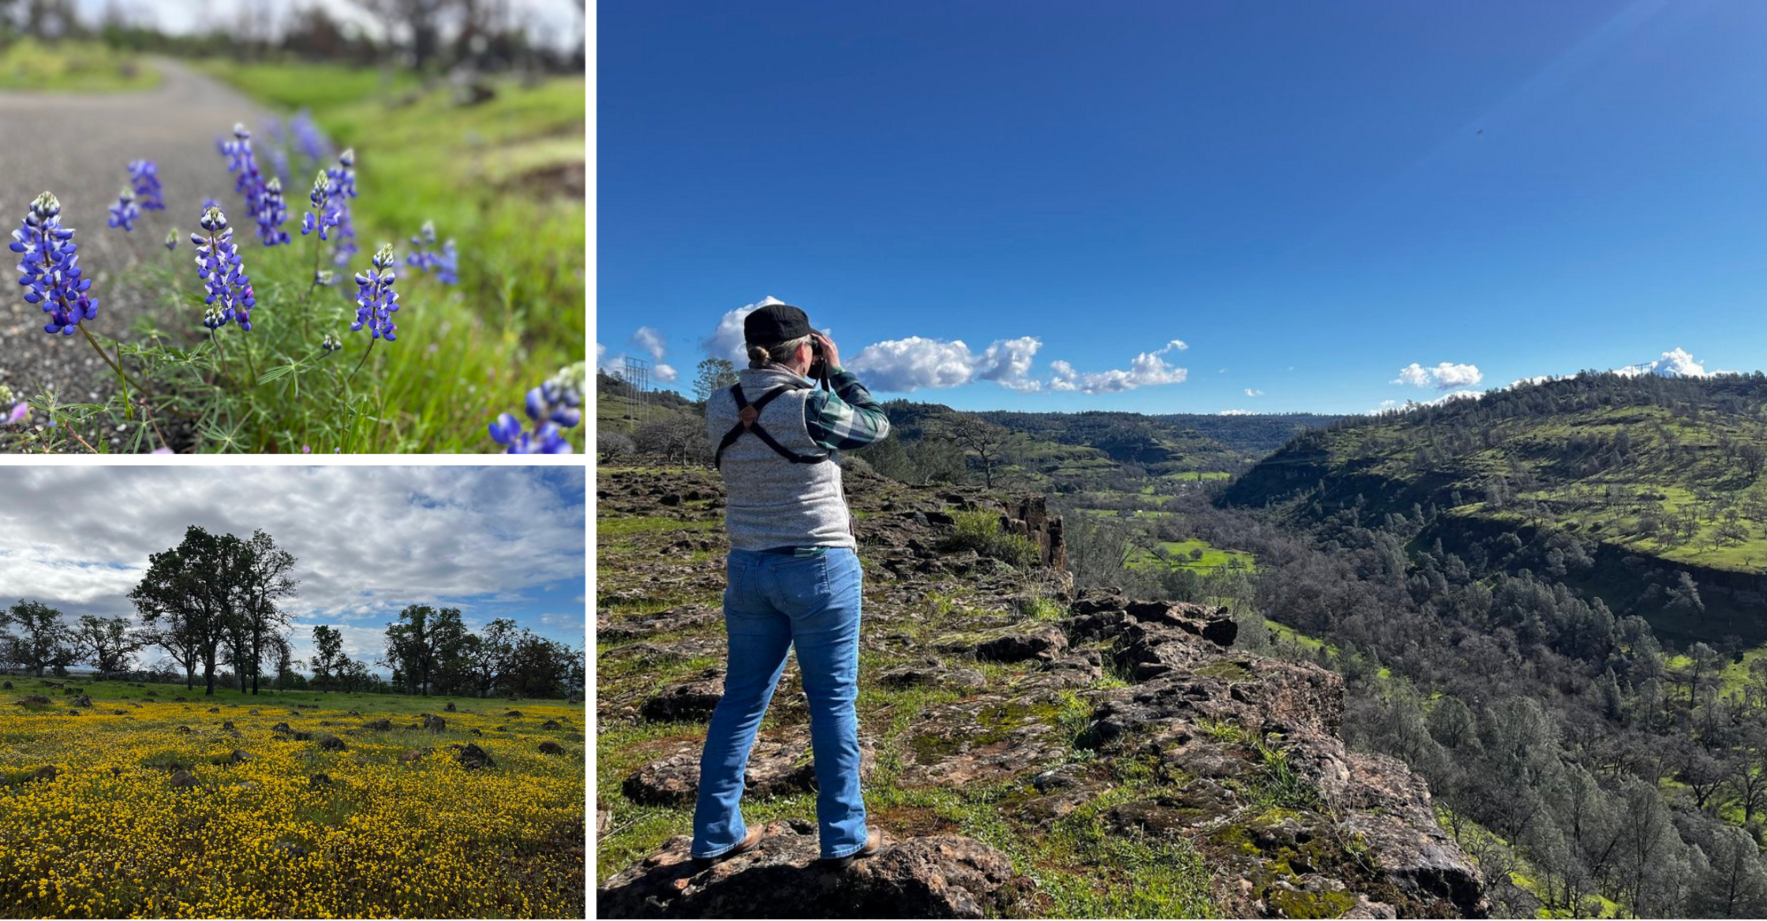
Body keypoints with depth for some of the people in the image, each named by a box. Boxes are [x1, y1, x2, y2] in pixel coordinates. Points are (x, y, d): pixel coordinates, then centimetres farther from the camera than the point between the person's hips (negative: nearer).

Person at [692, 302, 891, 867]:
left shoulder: (720, 409, 0)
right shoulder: (811, 404, -16)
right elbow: (876, 425, 1)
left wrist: (811, 382, 11)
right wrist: (837, 372, 8)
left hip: (748, 568, 5)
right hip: (820, 567, -5)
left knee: (742, 698, 16)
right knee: (833, 701, 8)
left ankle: (715, 833, 25)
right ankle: (843, 837, 20)